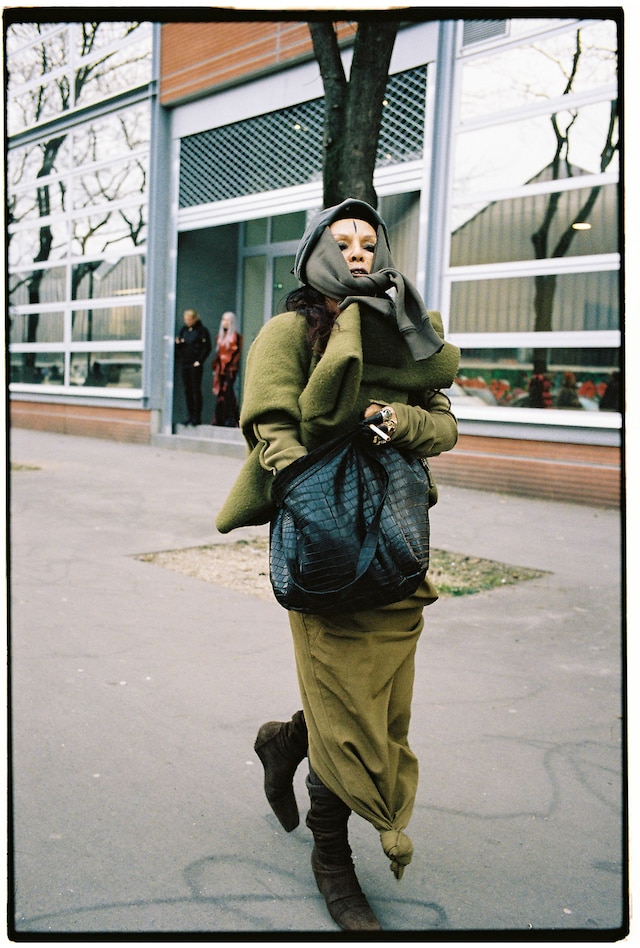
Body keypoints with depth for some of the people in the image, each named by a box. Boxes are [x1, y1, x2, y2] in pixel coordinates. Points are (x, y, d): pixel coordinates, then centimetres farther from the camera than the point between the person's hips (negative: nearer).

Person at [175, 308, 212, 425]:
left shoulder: (202, 330, -5)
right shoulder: (184, 329, 14)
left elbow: (207, 347, -8)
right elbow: (179, 348, 19)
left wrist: (199, 360, -14)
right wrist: (178, 343, -3)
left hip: (196, 364, -6)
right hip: (185, 364, 6)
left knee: (196, 390, -5)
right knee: (187, 390, 7)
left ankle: (197, 416, -2)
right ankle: (190, 415, 13)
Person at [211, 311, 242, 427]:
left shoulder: (235, 336, -6)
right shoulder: (221, 335, 16)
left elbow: (237, 352, -9)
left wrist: (232, 367, -15)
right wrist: (215, 366, 13)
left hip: (230, 368, -7)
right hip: (221, 367, 7)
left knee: (227, 391, -10)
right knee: (220, 392, 6)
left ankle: (230, 419, -6)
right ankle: (219, 419, 9)